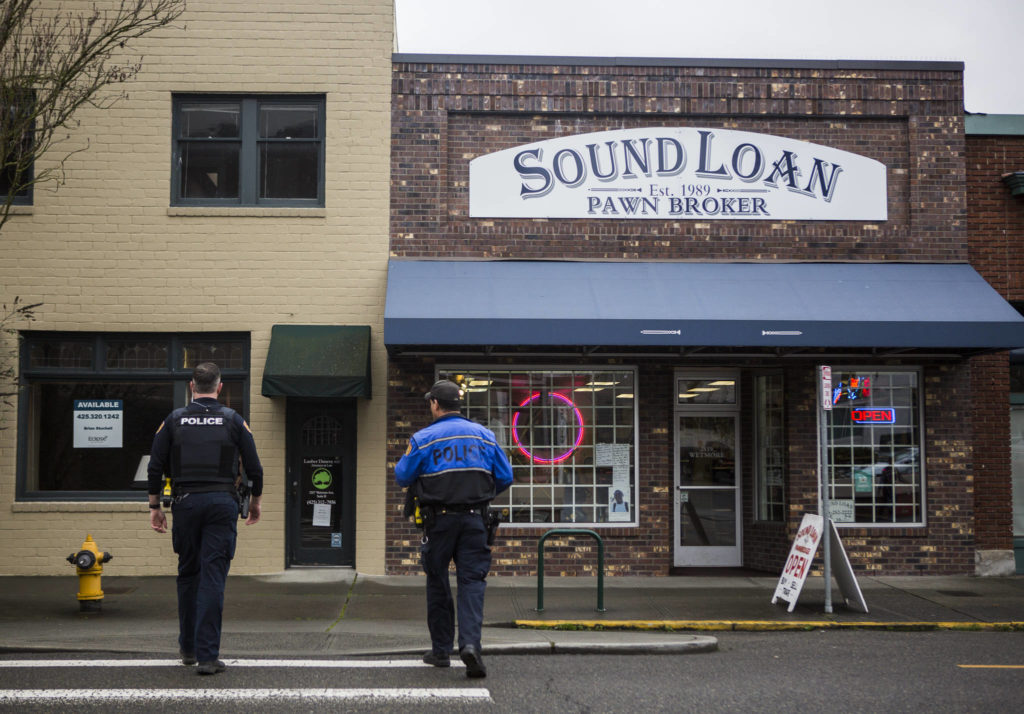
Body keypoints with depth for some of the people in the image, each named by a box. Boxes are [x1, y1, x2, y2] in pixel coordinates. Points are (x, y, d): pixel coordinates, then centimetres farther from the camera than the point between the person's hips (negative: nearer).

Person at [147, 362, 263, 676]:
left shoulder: (174, 420, 5)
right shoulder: (234, 420, 2)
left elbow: (155, 468, 3)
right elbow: (254, 468, 3)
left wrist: (154, 507, 12)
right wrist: (255, 502, 18)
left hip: (185, 503, 2)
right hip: (222, 504, -2)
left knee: (188, 574, 16)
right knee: (213, 578, -3)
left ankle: (188, 647, 26)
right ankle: (208, 656, -6)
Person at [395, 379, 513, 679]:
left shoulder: (423, 438, -5)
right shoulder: (484, 435, 5)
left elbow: (402, 477, 0)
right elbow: (505, 477, 7)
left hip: (439, 520, -1)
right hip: (474, 519, 2)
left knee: (438, 584, 12)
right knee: (472, 581, 1)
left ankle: (441, 650, 18)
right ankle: (470, 643, -19)